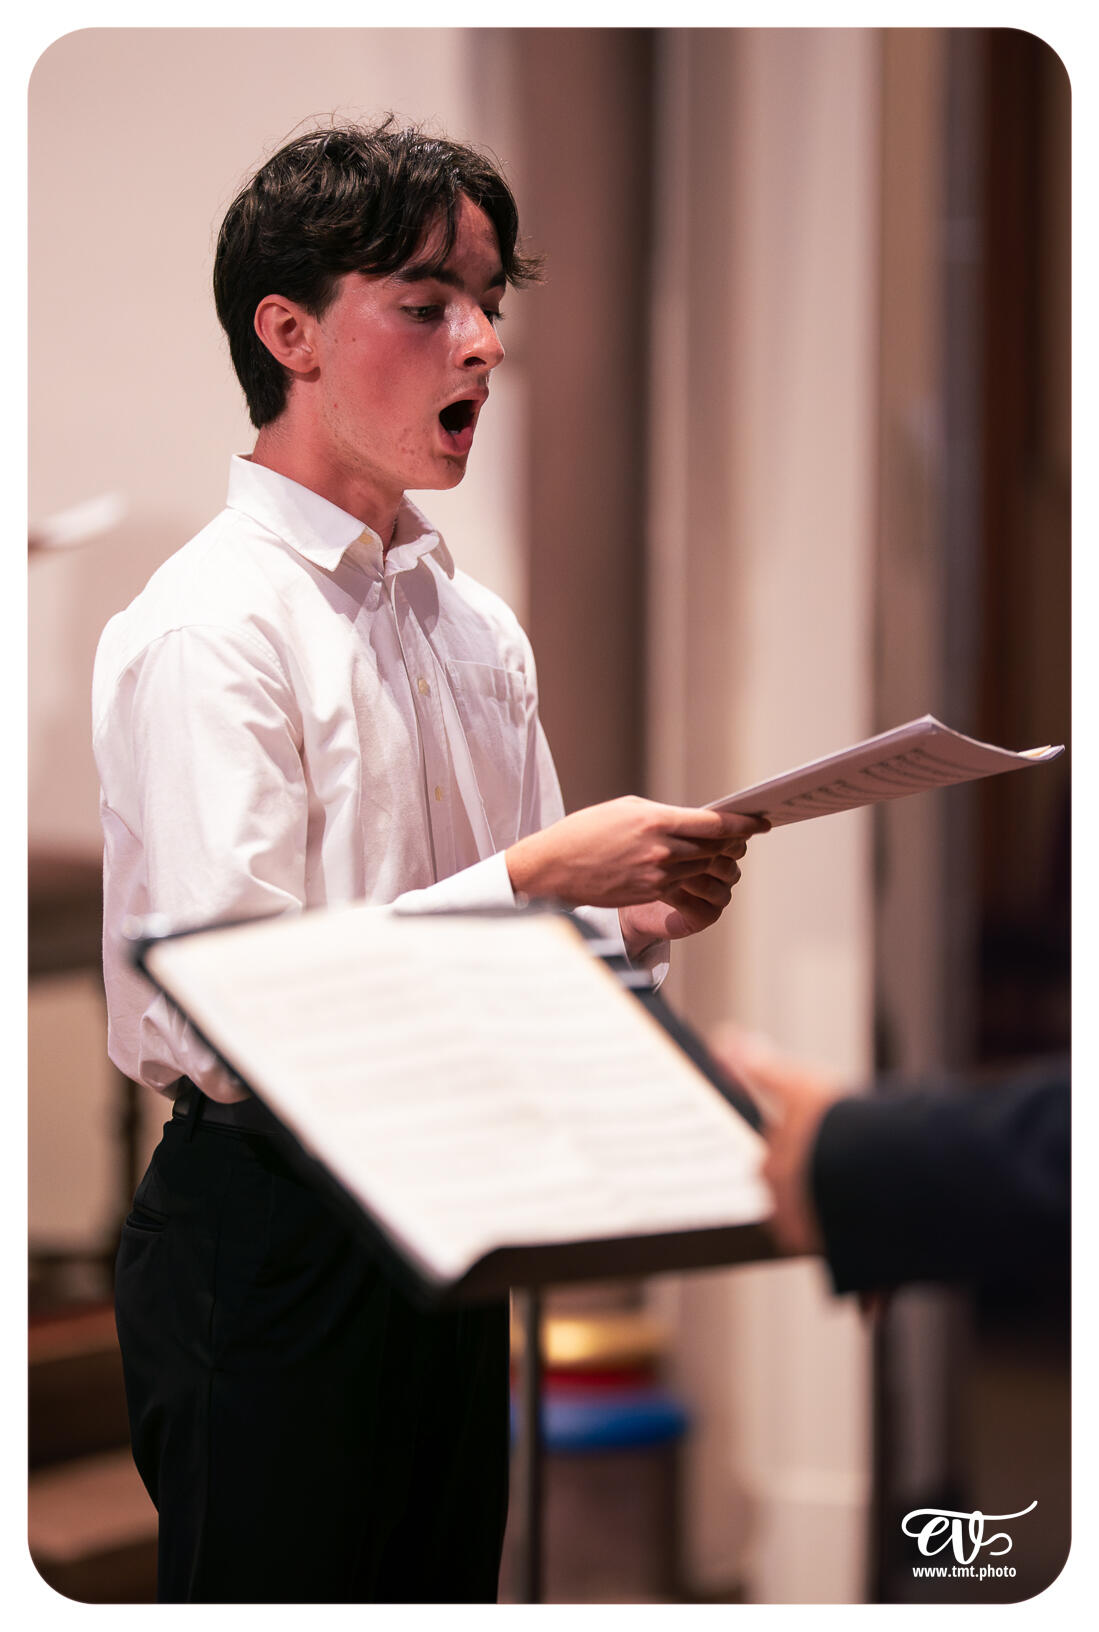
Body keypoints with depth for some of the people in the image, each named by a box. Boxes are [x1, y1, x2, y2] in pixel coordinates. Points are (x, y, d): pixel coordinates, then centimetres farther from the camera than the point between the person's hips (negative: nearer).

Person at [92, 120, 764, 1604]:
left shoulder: (478, 629, 13)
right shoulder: (203, 632, -14)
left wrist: (637, 916, -5)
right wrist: (539, 878, -24)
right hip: (269, 1223, -8)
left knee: (448, 1581, 14)